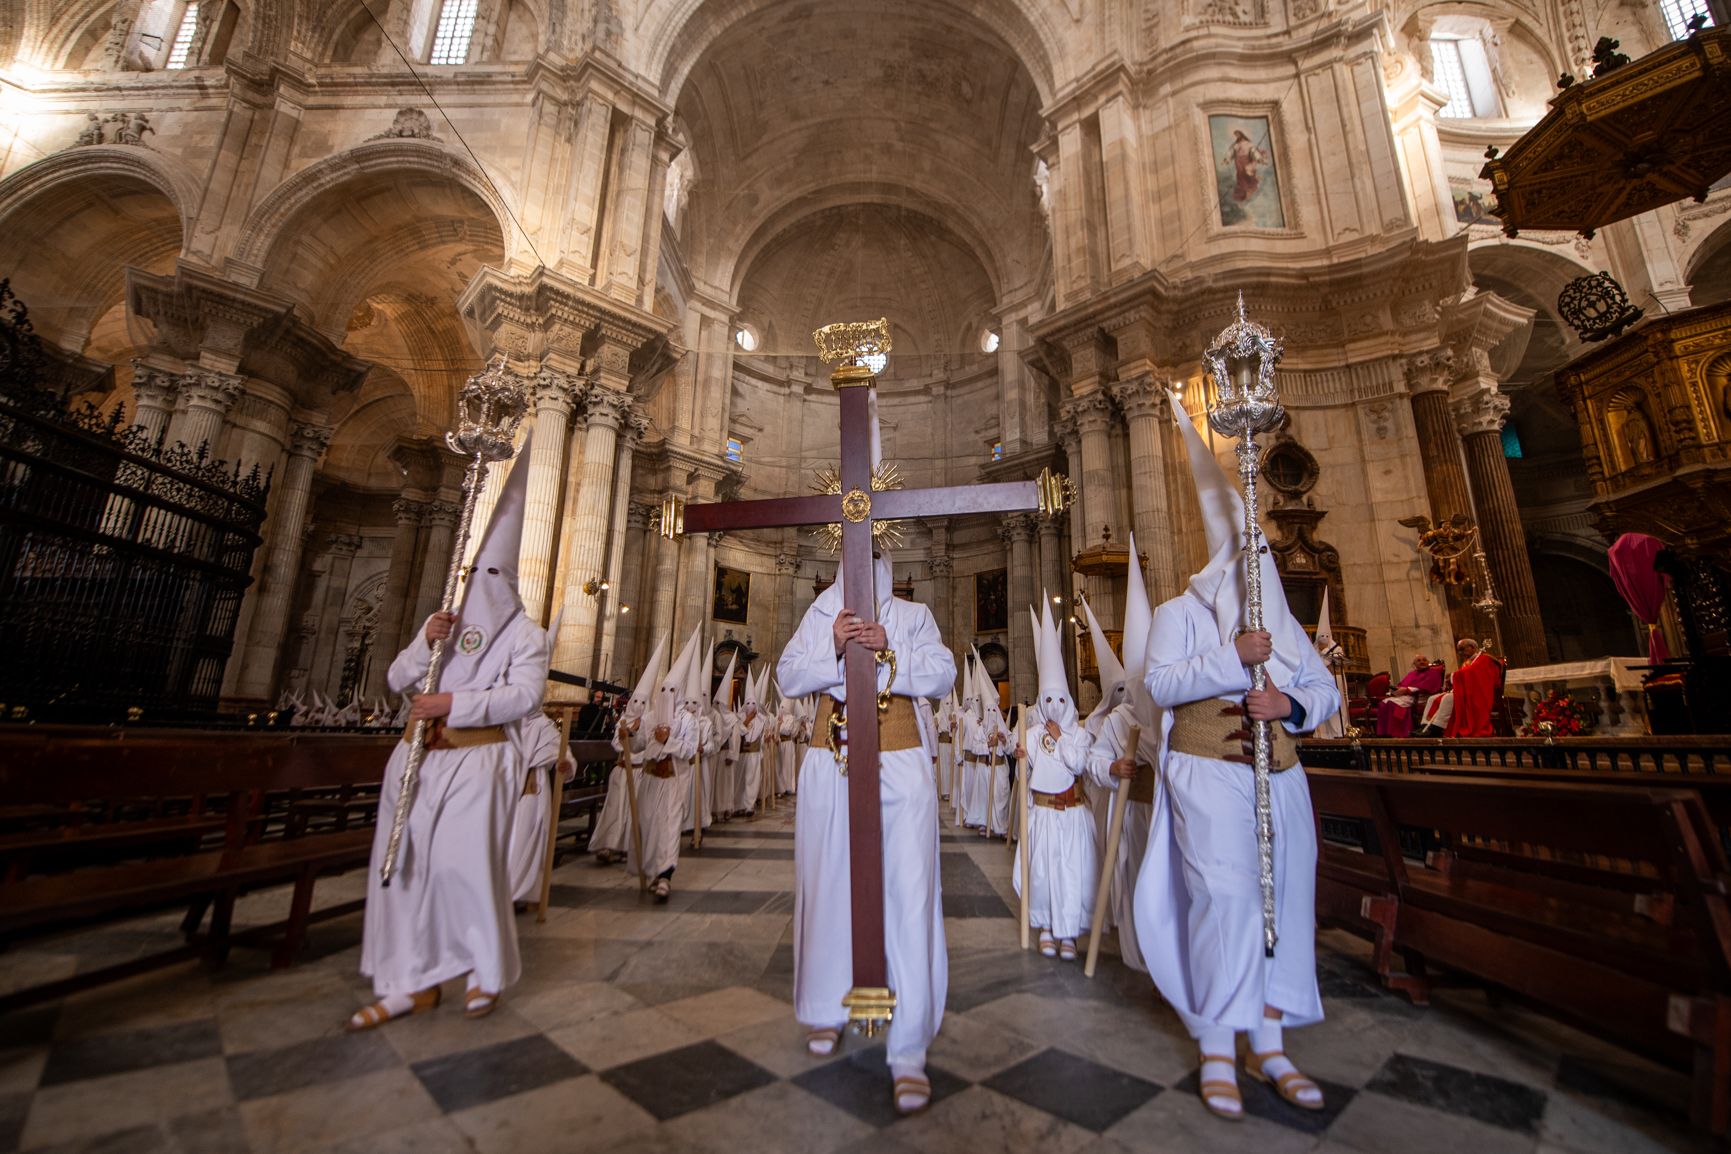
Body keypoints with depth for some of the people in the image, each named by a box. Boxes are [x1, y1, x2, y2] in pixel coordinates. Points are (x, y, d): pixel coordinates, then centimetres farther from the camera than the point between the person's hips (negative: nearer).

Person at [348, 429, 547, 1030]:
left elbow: (525, 695, -15)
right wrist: (425, 647, -7)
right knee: (405, 860, 8)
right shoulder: (442, 620, 14)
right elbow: (397, 681, 12)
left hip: (477, 760, -6)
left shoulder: (524, 633, -3)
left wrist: (454, 702, -21)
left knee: (466, 863, -6)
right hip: (419, 755, 6)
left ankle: (488, 973, 14)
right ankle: (415, 981, 22)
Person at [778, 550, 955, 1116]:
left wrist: (889, 646, -15)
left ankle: (910, 1048, 5)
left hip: (900, 760, -1)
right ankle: (827, 1009, 32)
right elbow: (787, 676, 5)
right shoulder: (821, 614, 13)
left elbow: (943, 673, 0)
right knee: (828, 883, 10)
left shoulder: (913, 614, 10)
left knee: (909, 890, -6)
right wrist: (832, 647, -12)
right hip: (831, 759, 2)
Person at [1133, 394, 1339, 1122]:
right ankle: (1217, 1051, 3)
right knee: (1226, 898, -10)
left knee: (1284, 899, 6)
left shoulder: (1282, 621, 18)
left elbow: (1326, 689, 12)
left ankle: (1269, 1045, 19)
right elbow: (1159, 683, -12)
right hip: (1210, 773, -5)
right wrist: (1234, 657, -19)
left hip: (1279, 776, 6)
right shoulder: (1179, 612, 3)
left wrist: (1291, 703, -10)